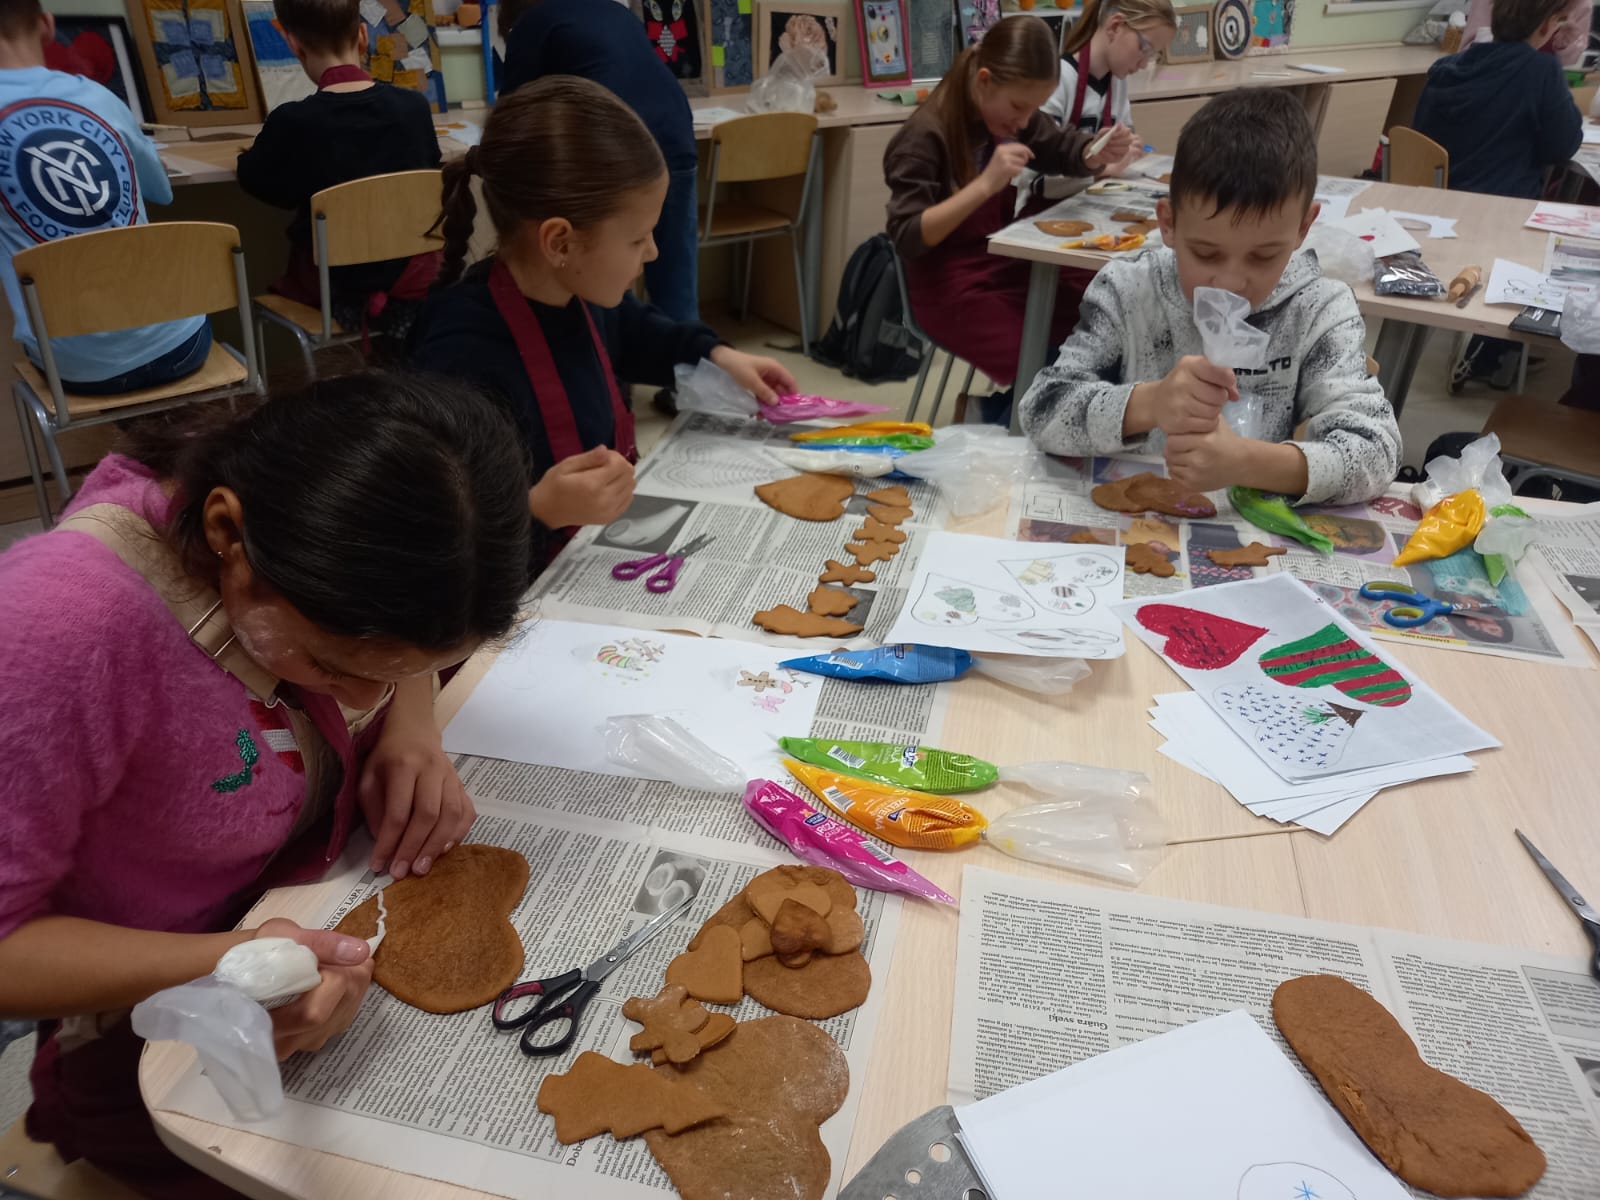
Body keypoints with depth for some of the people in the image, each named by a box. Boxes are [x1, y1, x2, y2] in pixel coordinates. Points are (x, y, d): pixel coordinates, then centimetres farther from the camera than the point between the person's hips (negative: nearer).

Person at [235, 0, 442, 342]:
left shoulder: (293, 121, -16)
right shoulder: (414, 106, -10)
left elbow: (258, 180, 3)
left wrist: (254, 154, 26)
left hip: (332, 283, -1)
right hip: (414, 275, 1)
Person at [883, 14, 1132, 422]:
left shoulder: (1011, 118, 4)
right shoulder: (925, 137, -17)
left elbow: (1065, 151, 20)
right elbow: (906, 239, -24)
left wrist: (1101, 151, -5)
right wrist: (985, 183, -32)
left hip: (1010, 264, 8)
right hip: (951, 286, -8)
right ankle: (1006, 414, 7)